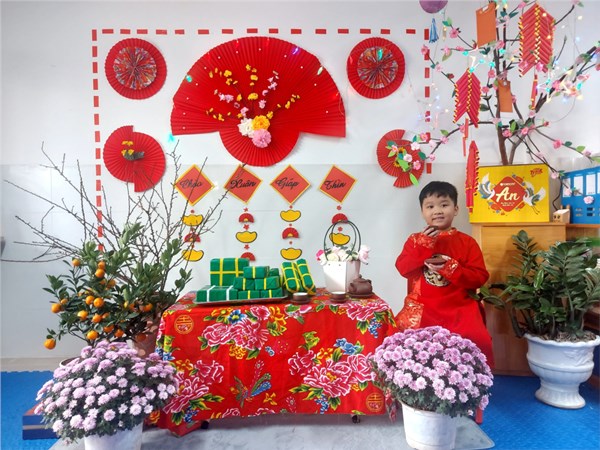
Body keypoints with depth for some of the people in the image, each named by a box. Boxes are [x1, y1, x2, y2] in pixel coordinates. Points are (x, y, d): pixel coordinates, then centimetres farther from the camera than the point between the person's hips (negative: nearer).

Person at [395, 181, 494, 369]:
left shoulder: (467, 242, 4)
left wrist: (450, 268, -17)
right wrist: (423, 245, -14)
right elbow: (403, 269, -5)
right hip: (422, 307, 1)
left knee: (477, 340, -22)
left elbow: (480, 277, -3)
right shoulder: (415, 239, 7)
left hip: (460, 307, 0)